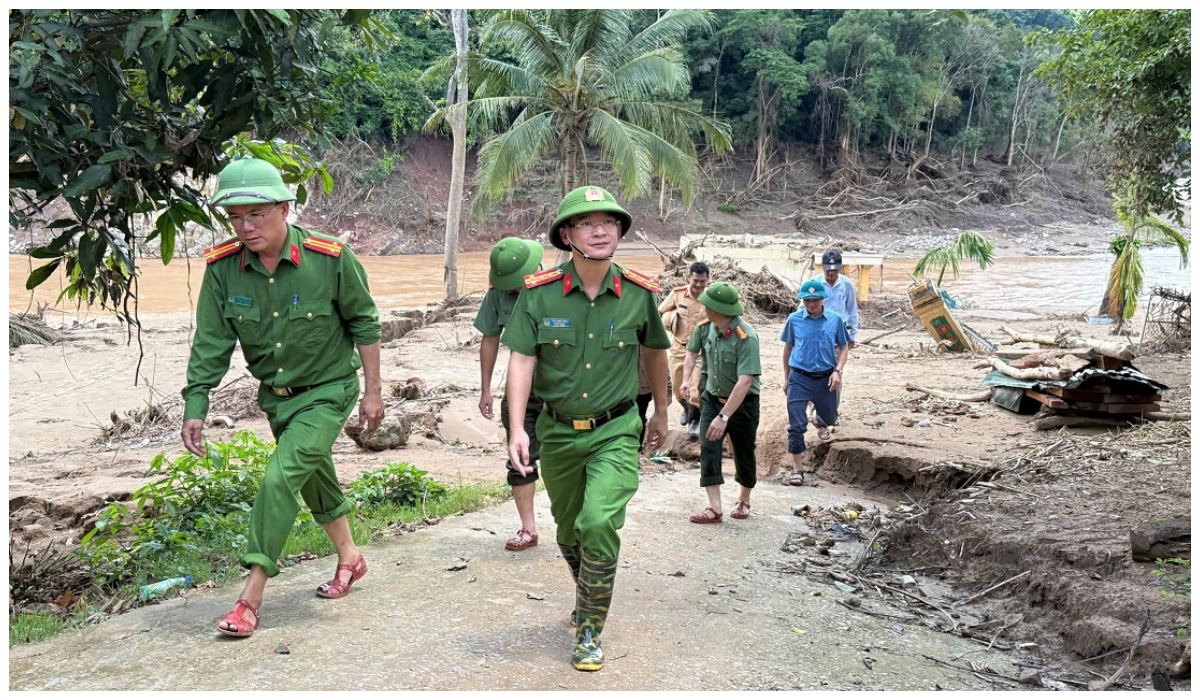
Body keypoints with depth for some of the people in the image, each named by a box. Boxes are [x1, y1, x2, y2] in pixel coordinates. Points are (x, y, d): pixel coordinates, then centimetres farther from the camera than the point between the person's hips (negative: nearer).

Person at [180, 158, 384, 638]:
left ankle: (251, 597, -8)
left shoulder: (330, 258, -21)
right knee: (314, 477, 20)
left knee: (281, 477, -17)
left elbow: (364, 323, -9)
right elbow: (211, 344, -5)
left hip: (327, 391, -5)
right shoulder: (222, 268, -11)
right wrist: (195, 407, -11)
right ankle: (350, 558, 42)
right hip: (276, 396, 5)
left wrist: (373, 391, -5)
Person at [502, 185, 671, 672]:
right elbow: (521, 359, -13)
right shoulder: (539, 293, -10)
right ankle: (589, 594, 48)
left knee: (599, 524, -19)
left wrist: (661, 412, 20)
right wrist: (517, 429, -24)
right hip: (557, 430, 2)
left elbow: (655, 351, 11)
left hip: (615, 431, -2)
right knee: (568, 530, 17)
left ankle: (590, 632, -1)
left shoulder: (639, 294, -7)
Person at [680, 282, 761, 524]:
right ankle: (714, 508, -8)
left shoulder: (746, 337, -28)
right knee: (708, 449, -10)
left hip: (742, 403, -5)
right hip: (712, 397, 5)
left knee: (744, 455, 10)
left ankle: (743, 501, 34)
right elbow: (692, 351, 11)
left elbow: (745, 381, -34)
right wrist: (686, 379, -7)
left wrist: (724, 416, -38)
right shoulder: (705, 327, -9)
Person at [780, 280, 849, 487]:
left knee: (829, 419, 20)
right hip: (799, 378, -2)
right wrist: (786, 377, 11)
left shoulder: (835, 320, -2)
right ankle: (796, 468, 6)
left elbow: (843, 347, 7)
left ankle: (821, 424, 58)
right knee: (797, 425, -4)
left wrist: (837, 371, -7)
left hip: (825, 378, 2)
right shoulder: (794, 320, -3)